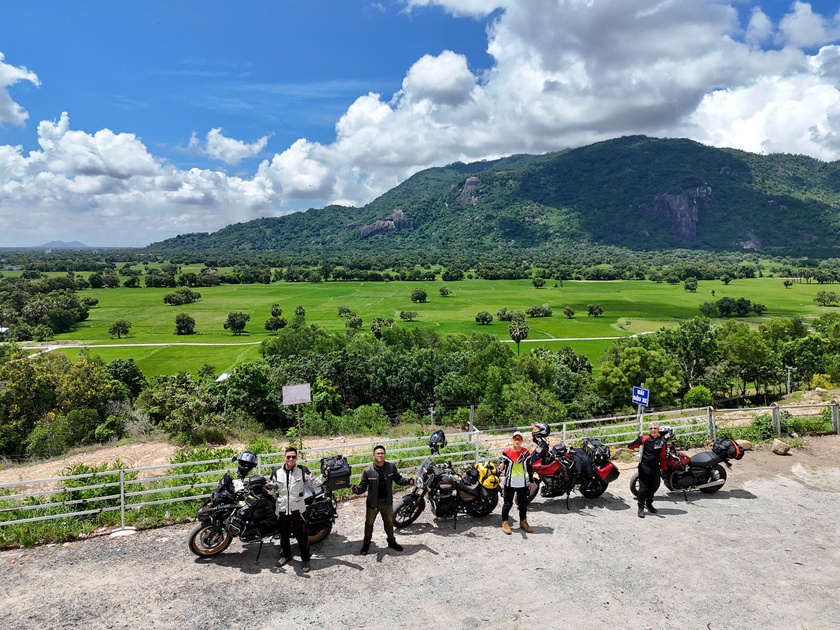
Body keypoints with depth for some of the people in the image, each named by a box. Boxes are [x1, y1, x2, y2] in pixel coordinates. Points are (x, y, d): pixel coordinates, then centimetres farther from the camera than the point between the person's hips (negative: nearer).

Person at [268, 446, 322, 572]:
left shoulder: (302, 470, -3)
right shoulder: (277, 472, 4)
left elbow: (313, 482, -1)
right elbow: (273, 489, 12)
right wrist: (269, 487, -10)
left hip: (297, 509, -3)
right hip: (282, 509, 3)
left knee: (301, 535, 1)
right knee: (284, 534, 18)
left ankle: (305, 559, 15)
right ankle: (285, 555, 39)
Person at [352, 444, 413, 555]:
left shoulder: (391, 467, -5)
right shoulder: (368, 471, -13)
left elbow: (398, 479, 5)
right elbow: (363, 485, -6)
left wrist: (407, 481, -12)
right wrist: (357, 490, -27)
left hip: (387, 502, 2)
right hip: (373, 502, -2)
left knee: (389, 522, 20)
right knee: (369, 523, 13)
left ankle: (391, 541, 42)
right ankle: (366, 544, 34)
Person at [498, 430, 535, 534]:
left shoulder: (526, 452, 2)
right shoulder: (506, 452, -6)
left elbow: (529, 468, 10)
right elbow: (501, 467, -2)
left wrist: (531, 482, 11)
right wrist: (501, 468, -26)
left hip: (523, 483, 3)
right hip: (510, 483, -3)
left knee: (523, 503, 13)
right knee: (508, 503, 0)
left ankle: (523, 522, 29)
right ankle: (505, 522, 15)